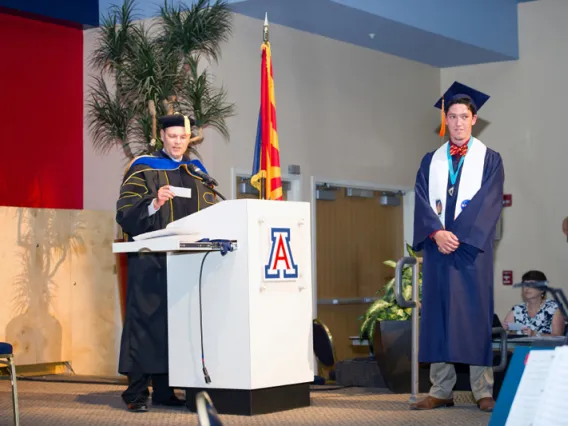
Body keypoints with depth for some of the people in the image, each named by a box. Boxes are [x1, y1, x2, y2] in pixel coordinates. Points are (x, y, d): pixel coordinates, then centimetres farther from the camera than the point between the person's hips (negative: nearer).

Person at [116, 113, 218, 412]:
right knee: (146, 320, -8)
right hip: (151, 261, -5)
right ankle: (136, 392, -6)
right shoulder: (143, 169, 2)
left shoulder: (197, 173, 17)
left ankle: (164, 389, 9)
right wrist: (155, 204, -23)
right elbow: (125, 213, -7)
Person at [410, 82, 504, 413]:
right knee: (438, 315, 1)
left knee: (476, 314, -4)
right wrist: (437, 233, -13)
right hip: (437, 246, 3)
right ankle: (441, 391, 4)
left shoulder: (490, 159, 5)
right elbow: (422, 202, 5)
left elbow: (489, 203, -6)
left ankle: (484, 391, -1)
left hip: (472, 247, -3)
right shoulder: (431, 161, 14)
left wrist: (458, 235, -14)